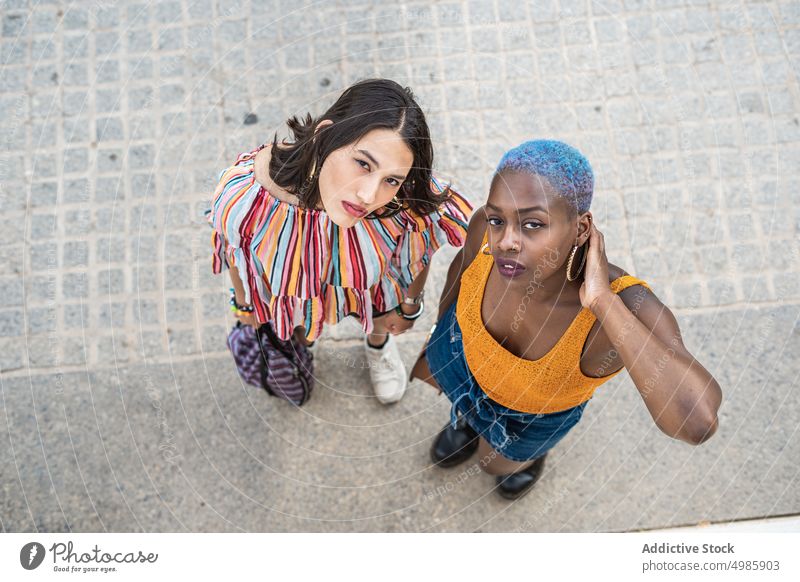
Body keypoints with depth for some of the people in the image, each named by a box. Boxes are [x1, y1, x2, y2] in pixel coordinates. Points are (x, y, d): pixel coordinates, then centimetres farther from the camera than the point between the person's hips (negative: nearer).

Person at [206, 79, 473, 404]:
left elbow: (416, 253, -16)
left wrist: (410, 305, 1)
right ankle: (301, 343, 73)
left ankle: (379, 344, 73)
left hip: (371, 283, 1)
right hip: (286, 287, 0)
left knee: (381, 323, 34)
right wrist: (244, 302, 2)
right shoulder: (243, 193, -43)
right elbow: (234, 251, -17)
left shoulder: (403, 203, -43)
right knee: (298, 333, 34)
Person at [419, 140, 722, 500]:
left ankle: (531, 451, 62)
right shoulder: (486, 228, -36)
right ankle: (468, 415, 68)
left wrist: (603, 301, -58)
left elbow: (697, 422, -62)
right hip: (465, 343, 2)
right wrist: (440, 331, 7)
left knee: (496, 463, 27)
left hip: (537, 407, -1)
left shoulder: (626, 306, -46)